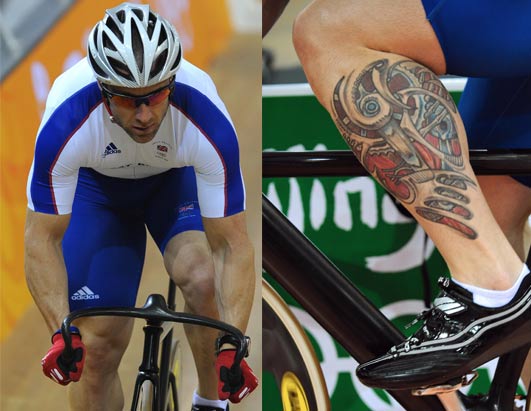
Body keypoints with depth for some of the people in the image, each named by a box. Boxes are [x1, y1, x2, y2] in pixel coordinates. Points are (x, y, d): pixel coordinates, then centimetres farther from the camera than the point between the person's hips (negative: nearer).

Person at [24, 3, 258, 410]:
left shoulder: (206, 120, -39)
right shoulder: (66, 121, -39)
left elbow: (232, 244, -33)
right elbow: (43, 239, -30)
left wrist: (231, 346, -44)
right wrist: (61, 333, -43)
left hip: (179, 178, 0)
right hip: (95, 184, 0)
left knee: (202, 279, -28)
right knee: (100, 343, -7)